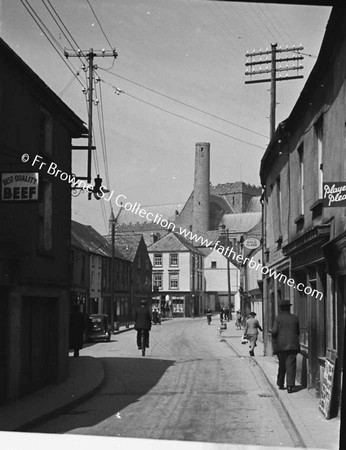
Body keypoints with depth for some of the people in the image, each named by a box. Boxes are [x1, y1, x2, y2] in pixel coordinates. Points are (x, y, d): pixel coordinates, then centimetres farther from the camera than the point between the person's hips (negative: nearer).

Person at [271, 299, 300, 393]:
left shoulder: (278, 318, -4)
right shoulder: (295, 318, 4)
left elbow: (274, 331, -11)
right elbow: (298, 332, 10)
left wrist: (275, 341, 5)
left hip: (280, 346, 0)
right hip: (292, 345, 0)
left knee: (282, 365, 15)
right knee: (291, 366, -2)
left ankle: (280, 384, 25)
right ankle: (290, 386, -11)